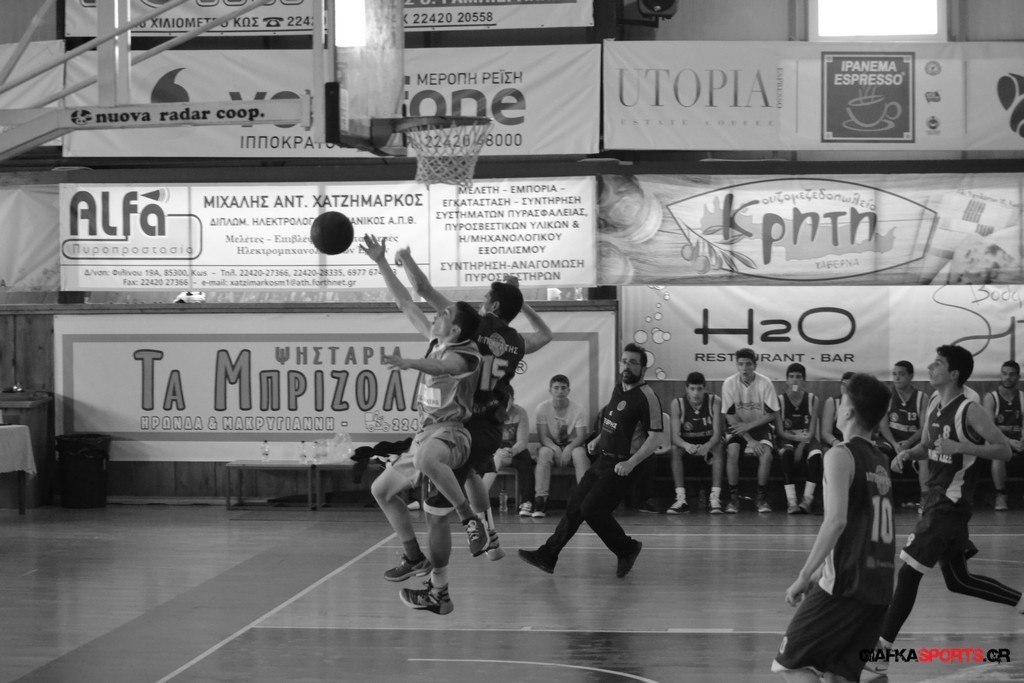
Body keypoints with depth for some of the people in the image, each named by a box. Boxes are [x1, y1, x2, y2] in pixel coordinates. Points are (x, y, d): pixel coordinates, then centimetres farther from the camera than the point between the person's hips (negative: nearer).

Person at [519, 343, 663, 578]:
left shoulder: (647, 397, -16)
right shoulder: (618, 389, 9)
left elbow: (656, 437, -20)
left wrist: (631, 463, -27)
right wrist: (599, 440, 20)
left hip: (620, 466, -8)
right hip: (602, 460, 8)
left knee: (592, 509, -13)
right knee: (574, 506, 7)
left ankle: (626, 549, 7)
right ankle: (548, 555, 12)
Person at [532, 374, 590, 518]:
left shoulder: (578, 409, -9)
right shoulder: (542, 408, -9)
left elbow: (581, 436, -14)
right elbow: (542, 437, -12)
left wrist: (568, 448, -33)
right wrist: (556, 450, -30)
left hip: (572, 445, 0)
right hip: (551, 445, 0)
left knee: (580, 453, -33)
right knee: (544, 452, -34)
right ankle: (541, 499, -34)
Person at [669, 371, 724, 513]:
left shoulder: (714, 402, -14)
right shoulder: (677, 404, -14)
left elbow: (717, 434, -20)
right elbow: (675, 436, -20)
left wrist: (707, 447, -44)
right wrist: (686, 445, -44)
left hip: (708, 444, 0)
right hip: (687, 444, 0)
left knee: (719, 448, -32)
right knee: (674, 449, -31)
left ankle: (715, 498, -35)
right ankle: (681, 499, -31)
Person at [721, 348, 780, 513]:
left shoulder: (765, 383, -14)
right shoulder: (729, 383, -13)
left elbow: (772, 414, -8)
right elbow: (731, 417, -10)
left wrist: (749, 425, -18)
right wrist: (749, 440, -18)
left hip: (759, 425, 0)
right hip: (737, 427, 0)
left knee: (766, 452, -28)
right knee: (732, 451, -30)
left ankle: (762, 498, -11)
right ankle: (733, 498, -17)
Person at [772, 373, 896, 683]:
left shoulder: (841, 454, -9)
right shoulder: (880, 461, 16)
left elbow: (836, 521, -21)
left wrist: (804, 577, -18)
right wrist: (820, 572, 26)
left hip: (846, 584, -8)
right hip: (879, 587, 8)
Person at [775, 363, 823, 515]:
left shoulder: (812, 400, 3)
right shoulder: (780, 400, 0)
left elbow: (812, 431, -3)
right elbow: (780, 431, -5)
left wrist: (802, 445, -20)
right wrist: (797, 438, -22)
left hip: (807, 440, 1)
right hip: (787, 440, -1)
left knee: (815, 454, -34)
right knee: (786, 453, -36)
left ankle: (807, 499, -34)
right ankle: (791, 501, -40)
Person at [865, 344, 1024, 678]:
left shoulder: (970, 411, -15)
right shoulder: (935, 405, 9)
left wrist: (961, 447, -26)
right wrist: (907, 453, 1)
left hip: (951, 505, -9)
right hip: (936, 501, 9)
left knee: (908, 573, -10)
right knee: (958, 580, 17)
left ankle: (881, 652, -8)